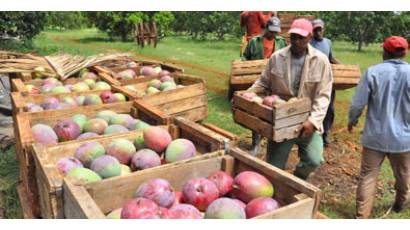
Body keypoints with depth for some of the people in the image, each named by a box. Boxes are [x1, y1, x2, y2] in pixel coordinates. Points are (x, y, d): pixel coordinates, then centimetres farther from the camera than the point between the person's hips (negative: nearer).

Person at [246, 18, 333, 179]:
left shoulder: (321, 60, -7)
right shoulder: (276, 58, -2)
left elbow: (323, 95, -10)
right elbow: (263, 83, 8)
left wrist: (313, 121, -22)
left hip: (307, 123, -1)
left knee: (314, 160, -15)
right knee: (274, 166, 7)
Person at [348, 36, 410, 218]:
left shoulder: (373, 72, -12)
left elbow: (357, 103, -10)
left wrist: (352, 120, 9)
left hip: (375, 136, -2)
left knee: (368, 176, 8)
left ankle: (361, 215, 12)